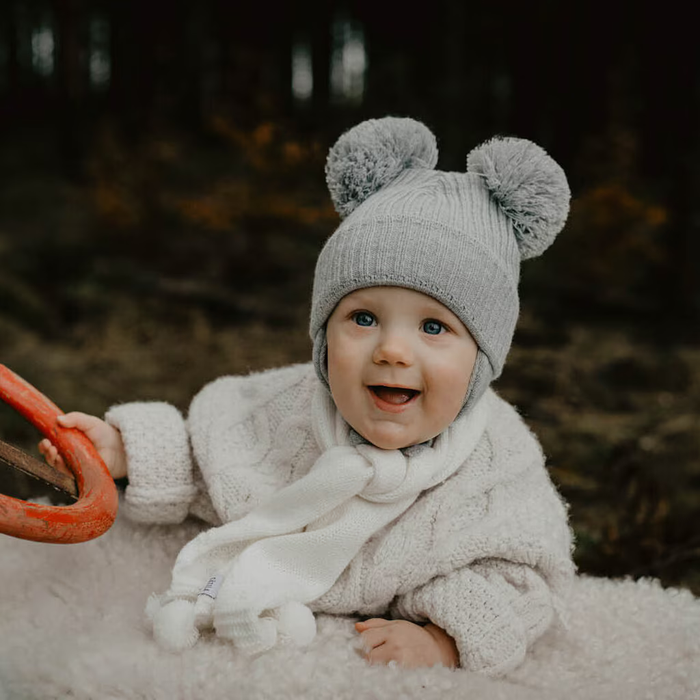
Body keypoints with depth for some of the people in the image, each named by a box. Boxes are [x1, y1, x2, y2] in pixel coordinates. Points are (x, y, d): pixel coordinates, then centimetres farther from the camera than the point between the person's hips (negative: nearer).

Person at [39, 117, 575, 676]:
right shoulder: (286, 408, -11)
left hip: (384, 671, 0)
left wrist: (446, 641, -23)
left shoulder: (498, 463, -17)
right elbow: (205, 455, 6)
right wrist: (129, 451, -9)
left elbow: (518, 577, -8)